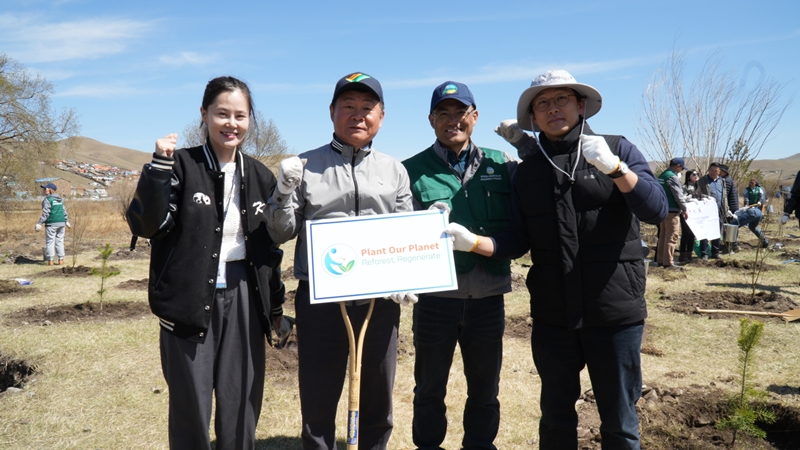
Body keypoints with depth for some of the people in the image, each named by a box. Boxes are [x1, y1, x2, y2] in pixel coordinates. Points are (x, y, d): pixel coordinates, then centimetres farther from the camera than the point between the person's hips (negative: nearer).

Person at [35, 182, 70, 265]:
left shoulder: (47, 199, -8)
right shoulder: (60, 199, 13)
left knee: (50, 241, 0)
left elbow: (45, 213, -14)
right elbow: (64, 211, 18)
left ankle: (50, 260, -1)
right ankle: (61, 259, 11)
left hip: (51, 223, -6)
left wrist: (39, 223, -12)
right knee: (59, 241, 11)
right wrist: (66, 221, 28)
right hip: (61, 223, 6)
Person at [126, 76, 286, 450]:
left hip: (244, 298, 4)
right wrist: (159, 166, -24)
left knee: (241, 402, 11)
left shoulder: (260, 176, 8)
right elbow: (145, 225, -15)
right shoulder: (182, 166, -5)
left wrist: (276, 302, 15)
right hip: (191, 300, -3)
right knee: (191, 403, 7)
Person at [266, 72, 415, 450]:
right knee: (317, 398, 7)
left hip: (380, 299, 2)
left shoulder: (395, 171, 9)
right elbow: (281, 234, 3)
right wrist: (284, 192, -13)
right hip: (319, 298, -2)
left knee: (378, 398, 14)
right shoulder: (305, 166, 4)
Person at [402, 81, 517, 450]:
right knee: (430, 387, 15)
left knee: (485, 387, 18)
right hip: (435, 295, -2)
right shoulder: (413, 169, -1)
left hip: (489, 295, 2)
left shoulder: (502, 164, 6)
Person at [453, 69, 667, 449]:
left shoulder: (618, 149, 0)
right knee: (556, 417, 16)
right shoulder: (527, 172, 8)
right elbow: (518, 242, 3)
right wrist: (472, 241, -14)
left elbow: (656, 211, -10)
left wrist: (613, 167, -24)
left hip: (615, 312, -2)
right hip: (552, 317, 3)